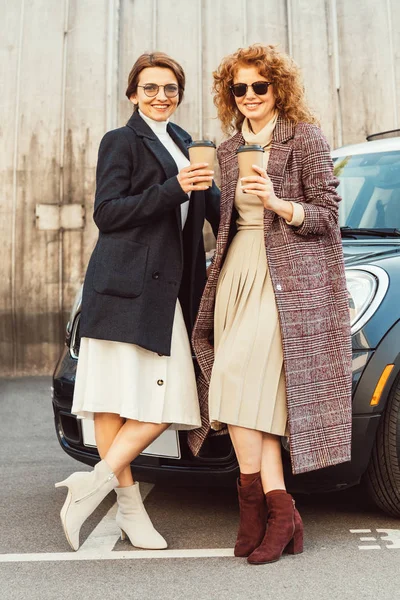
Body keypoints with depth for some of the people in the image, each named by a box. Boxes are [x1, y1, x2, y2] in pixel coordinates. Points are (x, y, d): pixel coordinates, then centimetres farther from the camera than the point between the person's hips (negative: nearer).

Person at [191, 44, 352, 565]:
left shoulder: (306, 138, 1)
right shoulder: (229, 150, 19)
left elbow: (327, 215, -4)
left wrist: (277, 203, -18)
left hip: (288, 279, -6)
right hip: (238, 273, 6)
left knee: (237, 379, -18)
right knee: (255, 395, -2)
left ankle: (254, 507, -4)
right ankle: (280, 513, 3)